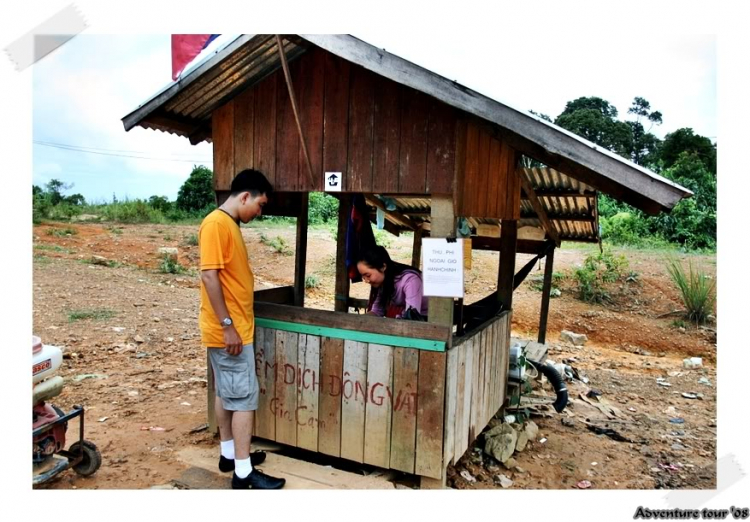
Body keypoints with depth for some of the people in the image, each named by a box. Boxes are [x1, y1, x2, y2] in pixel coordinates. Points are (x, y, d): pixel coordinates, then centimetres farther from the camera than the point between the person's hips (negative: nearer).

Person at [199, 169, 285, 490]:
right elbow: (209, 276, -22)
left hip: (236, 327, 10)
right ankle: (244, 473, 5)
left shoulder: (230, 224, 13)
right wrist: (228, 326, -22)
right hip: (228, 330, -10)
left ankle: (229, 454, 31)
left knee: (227, 393, 18)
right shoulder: (216, 224, -17)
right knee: (244, 397, -4)